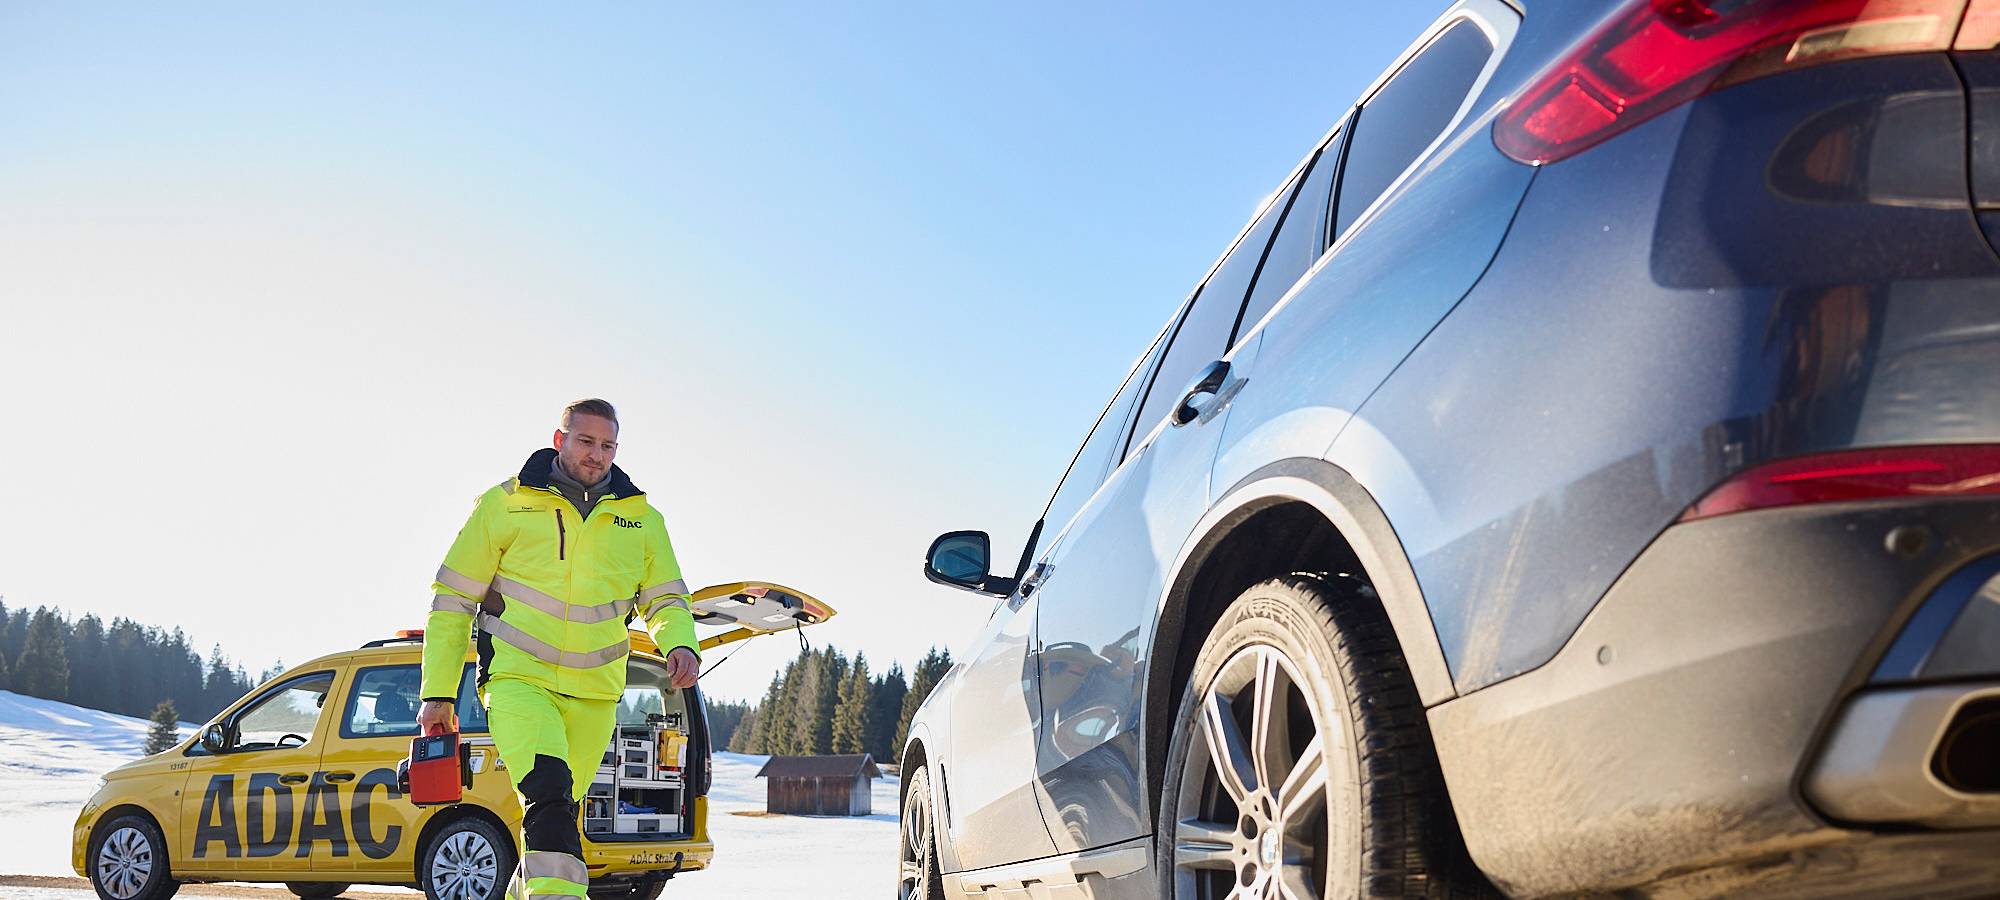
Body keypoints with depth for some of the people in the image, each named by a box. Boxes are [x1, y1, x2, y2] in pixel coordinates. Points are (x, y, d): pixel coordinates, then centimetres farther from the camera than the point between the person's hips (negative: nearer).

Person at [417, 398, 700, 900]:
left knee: (558, 811, 14)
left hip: (595, 693, 4)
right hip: (518, 678, -4)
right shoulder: (505, 504, 0)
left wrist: (680, 644, -9)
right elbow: (452, 600, 3)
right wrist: (438, 693, -1)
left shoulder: (641, 519, 8)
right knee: (548, 791, -26)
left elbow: (665, 598, 15)